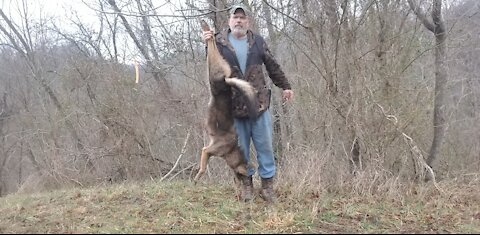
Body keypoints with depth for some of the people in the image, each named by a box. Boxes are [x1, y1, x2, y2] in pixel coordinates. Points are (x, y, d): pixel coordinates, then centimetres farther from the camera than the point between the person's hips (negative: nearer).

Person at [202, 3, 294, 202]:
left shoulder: (257, 41, 8)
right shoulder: (219, 41, 2)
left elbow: (273, 66, 15)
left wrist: (285, 86, 17)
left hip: (259, 103, 1)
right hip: (233, 106, -1)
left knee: (265, 145, 4)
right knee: (241, 147, 9)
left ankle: (267, 184, 15)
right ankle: (246, 183, 23)